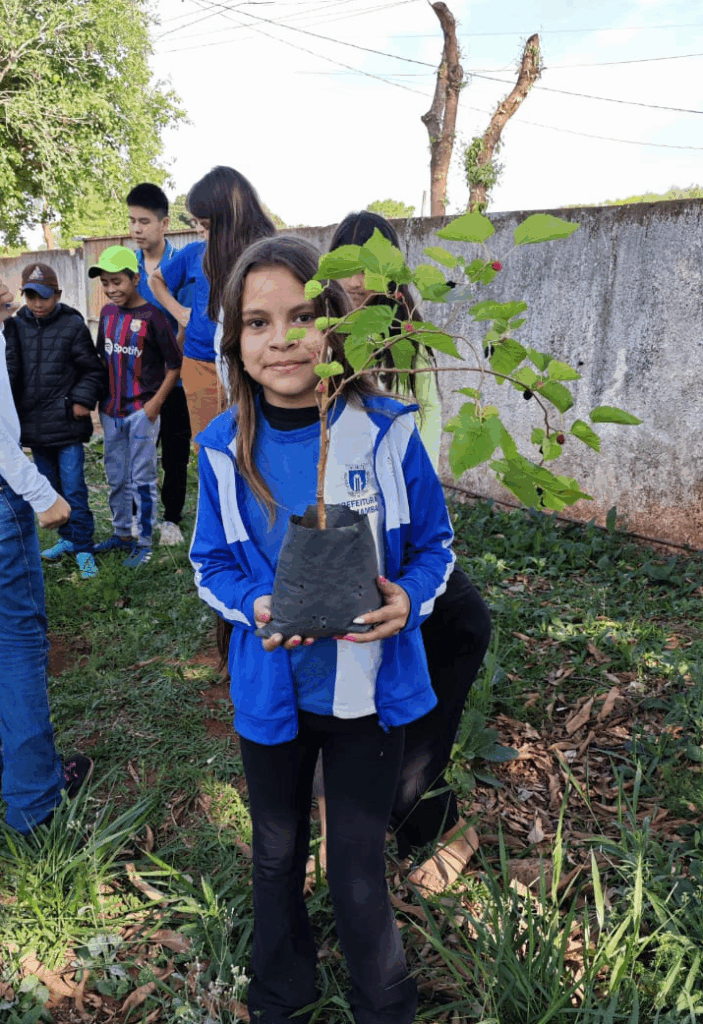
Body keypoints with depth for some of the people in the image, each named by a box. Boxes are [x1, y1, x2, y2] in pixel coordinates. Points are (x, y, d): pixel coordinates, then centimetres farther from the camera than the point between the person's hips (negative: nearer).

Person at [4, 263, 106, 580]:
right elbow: (9, 369, 7)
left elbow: (92, 370, -2)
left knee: (74, 490, -3)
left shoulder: (73, 325, -7)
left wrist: (83, 400, -11)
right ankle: (67, 538, 31)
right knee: (50, 488, 16)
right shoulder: (16, 326, 4)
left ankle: (83, 549, 8)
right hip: (33, 424, 5)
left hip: (66, 424, -5)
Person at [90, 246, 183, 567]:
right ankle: (121, 534, 31)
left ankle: (144, 542, 12)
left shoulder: (151, 316, -12)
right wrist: (101, 398, 11)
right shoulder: (107, 312, 8)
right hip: (111, 411, 7)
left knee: (142, 479, 2)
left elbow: (174, 364, -9)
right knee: (116, 478, 16)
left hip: (142, 410, -6)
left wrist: (156, 402, -14)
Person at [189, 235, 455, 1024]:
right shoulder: (226, 448, -11)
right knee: (278, 853, 25)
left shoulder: (386, 432, -16)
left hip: (370, 689, -2)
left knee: (359, 870, 15)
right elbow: (210, 564, 0)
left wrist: (409, 597, -24)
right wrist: (255, 606, -20)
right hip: (272, 692, 2)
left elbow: (434, 545, -3)